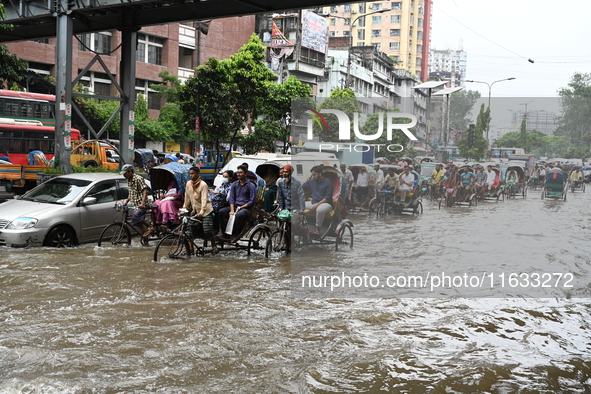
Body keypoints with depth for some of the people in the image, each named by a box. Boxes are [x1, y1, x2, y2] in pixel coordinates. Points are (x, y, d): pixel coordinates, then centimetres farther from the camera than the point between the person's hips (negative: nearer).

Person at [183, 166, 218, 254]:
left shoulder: (203, 185, -15)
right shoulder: (188, 184, 3)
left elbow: (204, 199, -24)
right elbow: (187, 197, 14)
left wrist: (202, 211, -35)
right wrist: (185, 207, 16)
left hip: (206, 211, -6)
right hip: (194, 210, 6)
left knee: (207, 230, -11)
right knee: (191, 229, -3)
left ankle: (214, 247, 6)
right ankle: (190, 249, 4)